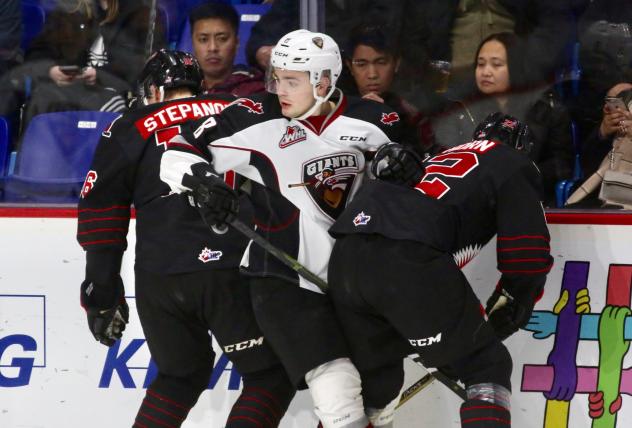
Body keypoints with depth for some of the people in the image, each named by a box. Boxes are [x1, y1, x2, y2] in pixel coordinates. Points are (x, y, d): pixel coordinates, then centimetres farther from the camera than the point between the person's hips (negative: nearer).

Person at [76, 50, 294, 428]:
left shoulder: (128, 130, 13)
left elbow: (100, 213, 7)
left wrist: (101, 295, 10)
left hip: (159, 280, 2)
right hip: (233, 272, -2)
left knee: (181, 376, 24)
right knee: (272, 376, 11)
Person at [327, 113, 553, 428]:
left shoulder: (440, 158, 39)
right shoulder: (514, 165, 19)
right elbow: (527, 249, 10)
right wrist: (510, 309, 19)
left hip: (345, 253, 7)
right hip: (407, 260, -7)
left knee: (376, 379, 24)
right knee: (487, 367, 5)